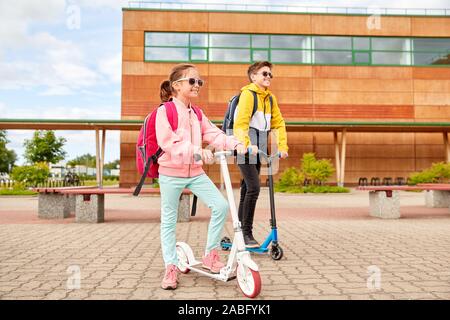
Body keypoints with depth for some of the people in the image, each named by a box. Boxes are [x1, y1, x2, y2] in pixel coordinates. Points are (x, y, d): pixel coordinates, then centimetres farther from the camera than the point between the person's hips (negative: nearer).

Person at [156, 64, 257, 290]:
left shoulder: (197, 113, 10)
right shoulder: (164, 111, -10)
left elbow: (214, 135, 0)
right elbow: (168, 142, -22)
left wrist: (235, 144, -18)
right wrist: (196, 151, -34)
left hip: (195, 172, 5)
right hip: (171, 173, -5)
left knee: (221, 205, -8)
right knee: (169, 220, 5)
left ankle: (211, 255, 8)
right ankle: (171, 267, 20)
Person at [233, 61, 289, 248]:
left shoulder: (270, 98, 14)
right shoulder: (248, 94, -9)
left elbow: (279, 123, 15)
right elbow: (241, 122, -20)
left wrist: (282, 147, 4)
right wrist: (246, 145, -33)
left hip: (259, 150, 8)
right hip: (246, 149, -7)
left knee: (247, 190, 11)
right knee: (253, 188, -16)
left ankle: (240, 231, 20)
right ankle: (247, 233, -6)